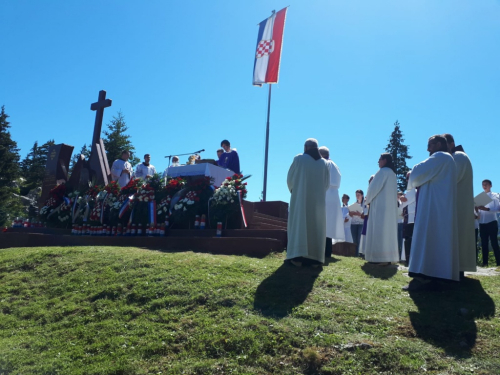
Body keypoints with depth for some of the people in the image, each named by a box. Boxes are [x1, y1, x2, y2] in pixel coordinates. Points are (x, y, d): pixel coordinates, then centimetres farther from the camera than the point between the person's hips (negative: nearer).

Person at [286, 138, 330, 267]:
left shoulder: (299, 159, -3)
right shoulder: (324, 162, 7)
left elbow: (290, 179, 2)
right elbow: (327, 184, 11)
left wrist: (293, 190, 20)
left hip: (300, 198, -3)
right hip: (318, 200, 3)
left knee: (299, 225, 0)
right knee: (316, 227, 6)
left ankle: (298, 257, -7)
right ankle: (314, 258, 3)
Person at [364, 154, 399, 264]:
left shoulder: (383, 171, -9)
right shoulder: (392, 174, 19)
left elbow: (374, 188, -13)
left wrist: (368, 200, 4)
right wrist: (371, 199, 15)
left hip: (380, 206, -9)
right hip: (390, 206, 9)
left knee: (378, 230, -9)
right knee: (387, 230, 7)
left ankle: (380, 257, -12)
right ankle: (387, 257, 7)